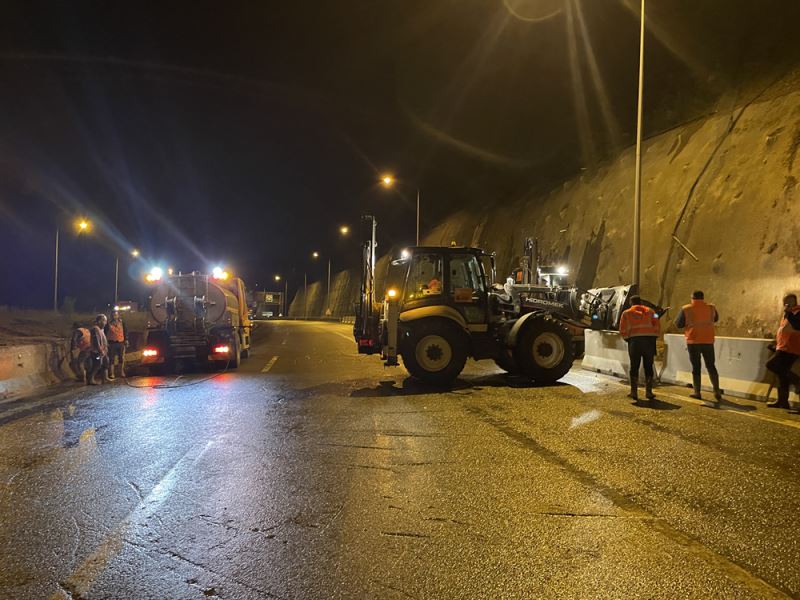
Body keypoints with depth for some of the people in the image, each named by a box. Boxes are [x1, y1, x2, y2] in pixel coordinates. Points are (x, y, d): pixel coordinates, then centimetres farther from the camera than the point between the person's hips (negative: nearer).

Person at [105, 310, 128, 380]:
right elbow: (105, 333, 5)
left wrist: (126, 340, 3)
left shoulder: (122, 323, 6)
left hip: (121, 343, 2)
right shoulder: (108, 324, 2)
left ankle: (121, 372, 20)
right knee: (111, 359, -3)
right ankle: (111, 374, -1)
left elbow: (125, 332, 10)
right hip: (112, 343, -2)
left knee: (121, 358, 8)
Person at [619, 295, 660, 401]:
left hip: (634, 341, -1)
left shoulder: (627, 313, 8)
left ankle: (634, 392, 3)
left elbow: (623, 331, 0)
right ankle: (648, 392, 9)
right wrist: (653, 337, 16)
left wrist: (627, 339, 16)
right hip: (649, 341, 1)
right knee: (648, 367, 10)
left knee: (634, 367, 6)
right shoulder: (650, 311, 14)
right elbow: (657, 327, 4)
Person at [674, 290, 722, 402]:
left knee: (696, 367, 6)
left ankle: (697, 393, 6)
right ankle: (717, 391, 3)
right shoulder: (711, 308, 3)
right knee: (711, 366, 12)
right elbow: (716, 319, 22)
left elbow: (678, 324, 0)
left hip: (693, 342, -2)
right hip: (708, 341, 2)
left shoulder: (686, 309, -6)